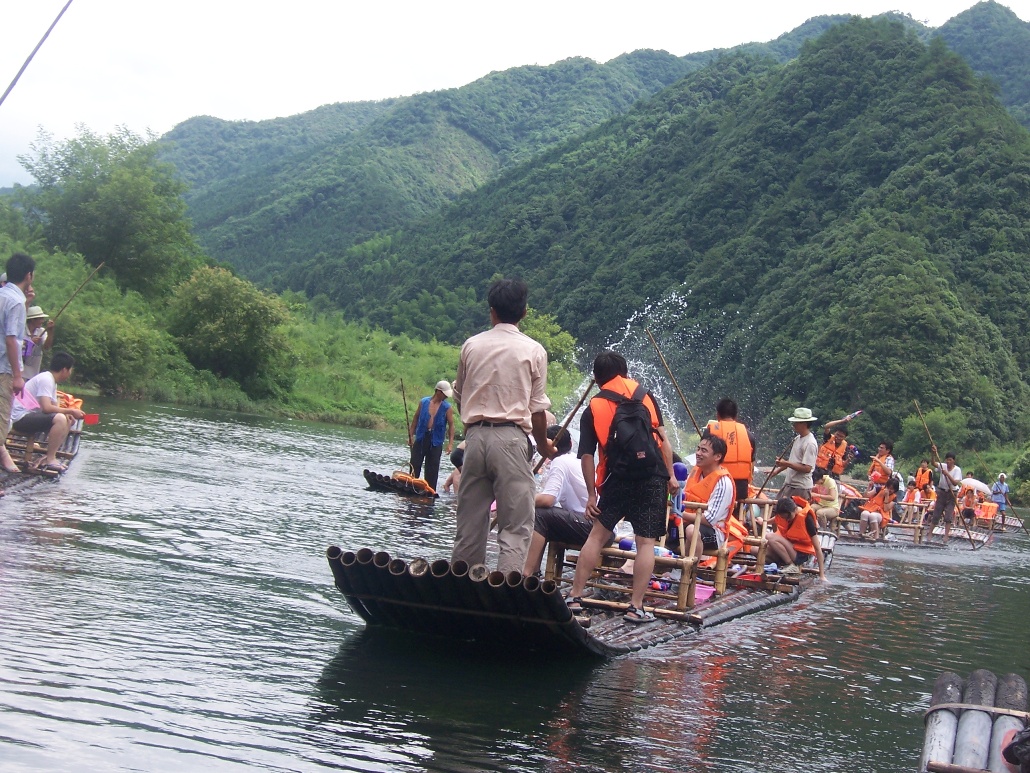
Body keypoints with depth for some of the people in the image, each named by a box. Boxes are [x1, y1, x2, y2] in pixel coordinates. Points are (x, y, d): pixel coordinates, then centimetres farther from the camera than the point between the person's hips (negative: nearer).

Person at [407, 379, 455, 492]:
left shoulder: (447, 408, -1)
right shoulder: (423, 402, 3)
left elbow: (451, 425, -1)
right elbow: (416, 418, 10)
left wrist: (450, 443, -9)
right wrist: (410, 435, 6)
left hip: (436, 442, -1)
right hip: (421, 438, 1)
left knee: (432, 470, 2)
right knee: (415, 466, 1)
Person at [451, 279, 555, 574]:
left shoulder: (471, 345, 8)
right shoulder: (533, 351, -1)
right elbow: (537, 407, 0)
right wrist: (543, 445, 15)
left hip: (475, 436, 4)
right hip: (511, 439, -4)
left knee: (469, 524, 10)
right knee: (515, 527, -2)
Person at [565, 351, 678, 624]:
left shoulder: (592, 409, 7)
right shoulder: (645, 396, 10)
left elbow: (587, 456, 2)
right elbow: (663, 438, 5)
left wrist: (591, 494, 7)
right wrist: (671, 475, 8)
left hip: (616, 479, 0)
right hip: (652, 479, 0)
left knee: (597, 535, 10)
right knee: (646, 542, 1)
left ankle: (575, 598, 11)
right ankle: (636, 607, -2)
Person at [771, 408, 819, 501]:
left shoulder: (810, 443, -19)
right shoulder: (797, 439, 10)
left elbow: (807, 468, -24)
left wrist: (785, 463, -23)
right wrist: (777, 471, 17)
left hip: (801, 487, -10)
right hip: (789, 483, 10)